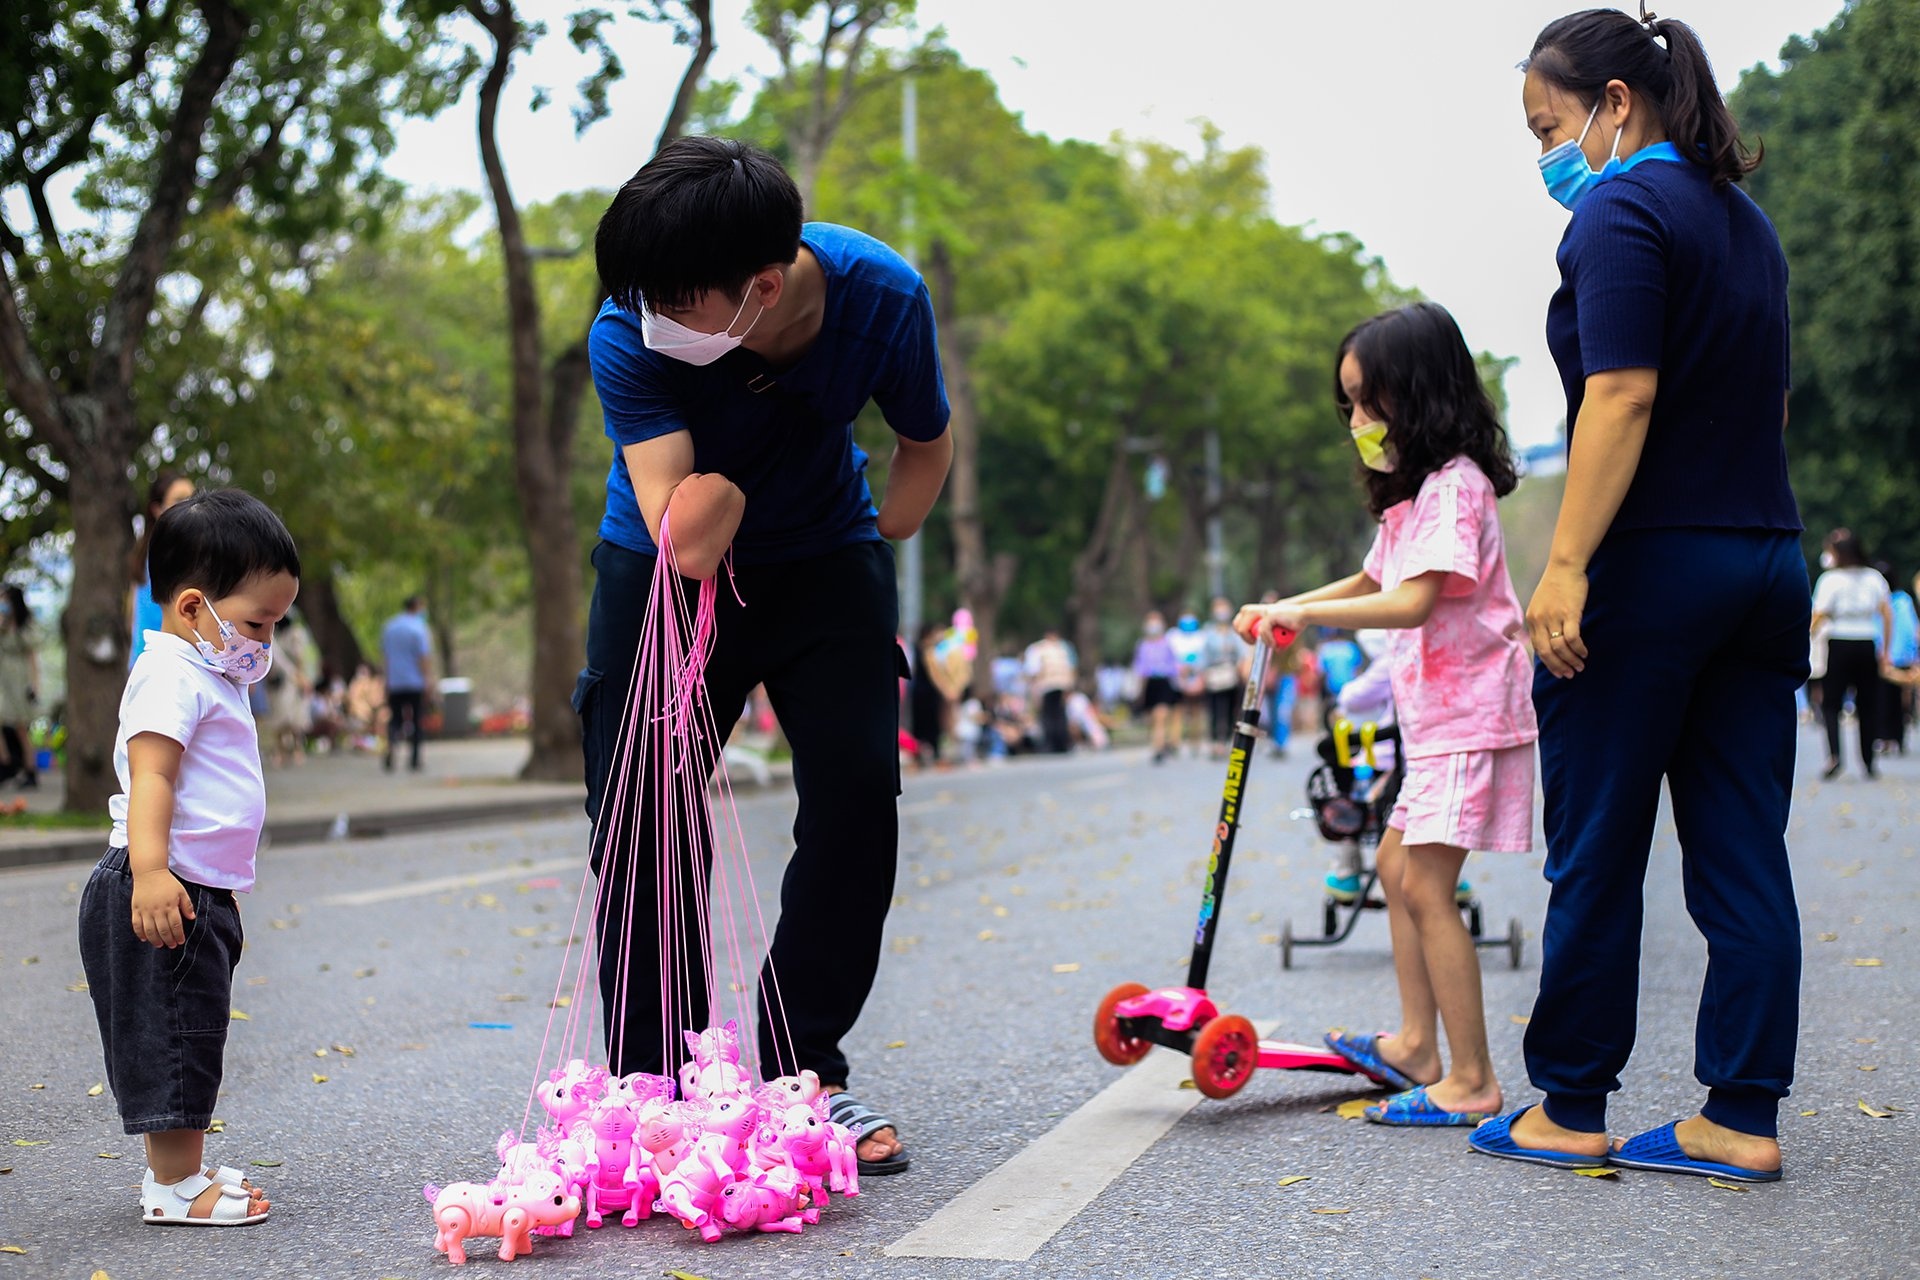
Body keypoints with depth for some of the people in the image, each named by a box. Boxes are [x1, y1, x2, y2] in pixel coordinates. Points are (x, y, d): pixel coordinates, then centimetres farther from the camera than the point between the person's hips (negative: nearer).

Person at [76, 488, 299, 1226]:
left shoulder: (212, 676, 19)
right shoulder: (173, 675, -14)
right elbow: (150, 775, -25)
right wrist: (150, 870, -35)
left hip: (203, 890, 11)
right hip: (163, 891, -11)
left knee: (192, 1037, 15)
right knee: (171, 1034, -5)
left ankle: (181, 1171, 24)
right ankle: (174, 1186, 1)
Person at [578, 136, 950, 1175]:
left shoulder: (881, 297, -24)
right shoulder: (630, 337, -30)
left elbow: (927, 444, -2)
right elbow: (687, 545, -37)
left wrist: (873, 550, -2)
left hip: (822, 559, 1)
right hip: (660, 569, -1)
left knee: (858, 792, -10)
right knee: (641, 817, -7)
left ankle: (803, 1073, 3)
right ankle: (650, 1084, 8)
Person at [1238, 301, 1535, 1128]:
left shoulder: (1454, 485, -16)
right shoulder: (1413, 491, 16)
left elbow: (1414, 602, -26)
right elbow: (1371, 583, 30)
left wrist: (1305, 614, -22)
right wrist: (1284, 611, 18)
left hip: (1470, 710, -11)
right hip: (1436, 713, 11)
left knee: (1425, 884, -13)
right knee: (1397, 867, 16)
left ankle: (1472, 1083, -11)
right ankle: (1417, 1046, 23)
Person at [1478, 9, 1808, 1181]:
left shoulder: (1621, 212, -10)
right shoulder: (1745, 219, 18)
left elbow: (1623, 396, -20)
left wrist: (1566, 565, -23)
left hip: (1651, 568, -8)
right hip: (1766, 563, 8)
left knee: (1596, 854, 2)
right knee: (1744, 856, 6)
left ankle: (1570, 1112, 11)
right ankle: (1744, 1119, 8)